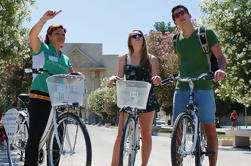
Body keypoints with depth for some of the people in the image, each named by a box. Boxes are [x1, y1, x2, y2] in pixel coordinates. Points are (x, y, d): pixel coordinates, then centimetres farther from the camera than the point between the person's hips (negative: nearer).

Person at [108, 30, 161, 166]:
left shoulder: (151, 59, 7)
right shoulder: (124, 58, 10)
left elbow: (155, 78, 1)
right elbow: (120, 77, 10)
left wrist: (157, 79, -22)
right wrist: (114, 78, -12)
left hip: (146, 98, 0)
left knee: (146, 133, 3)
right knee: (121, 134, -5)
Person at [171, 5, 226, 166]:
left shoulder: (206, 33, 2)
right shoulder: (177, 39, 14)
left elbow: (220, 56, -2)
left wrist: (221, 69, -22)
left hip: (203, 88, -4)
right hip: (181, 89, 4)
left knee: (209, 128, -4)